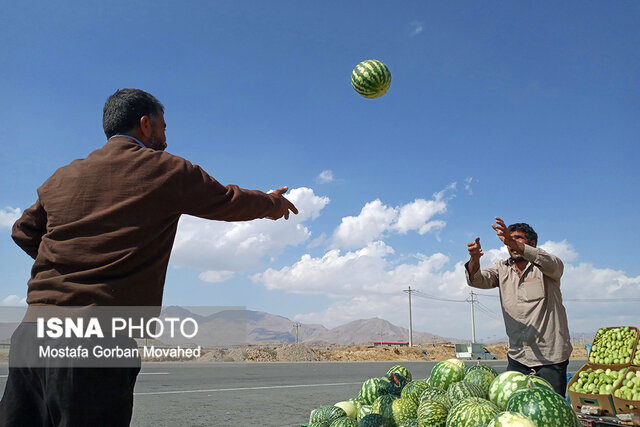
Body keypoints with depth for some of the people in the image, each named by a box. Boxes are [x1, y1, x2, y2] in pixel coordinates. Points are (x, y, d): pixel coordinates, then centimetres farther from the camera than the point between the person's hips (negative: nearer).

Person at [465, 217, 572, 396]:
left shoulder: (543, 267, -1)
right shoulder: (502, 269, 9)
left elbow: (552, 265, -25)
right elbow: (477, 280, -7)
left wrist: (514, 243, -38)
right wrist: (475, 259, -30)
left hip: (550, 356, -3)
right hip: (518, 356, 3)